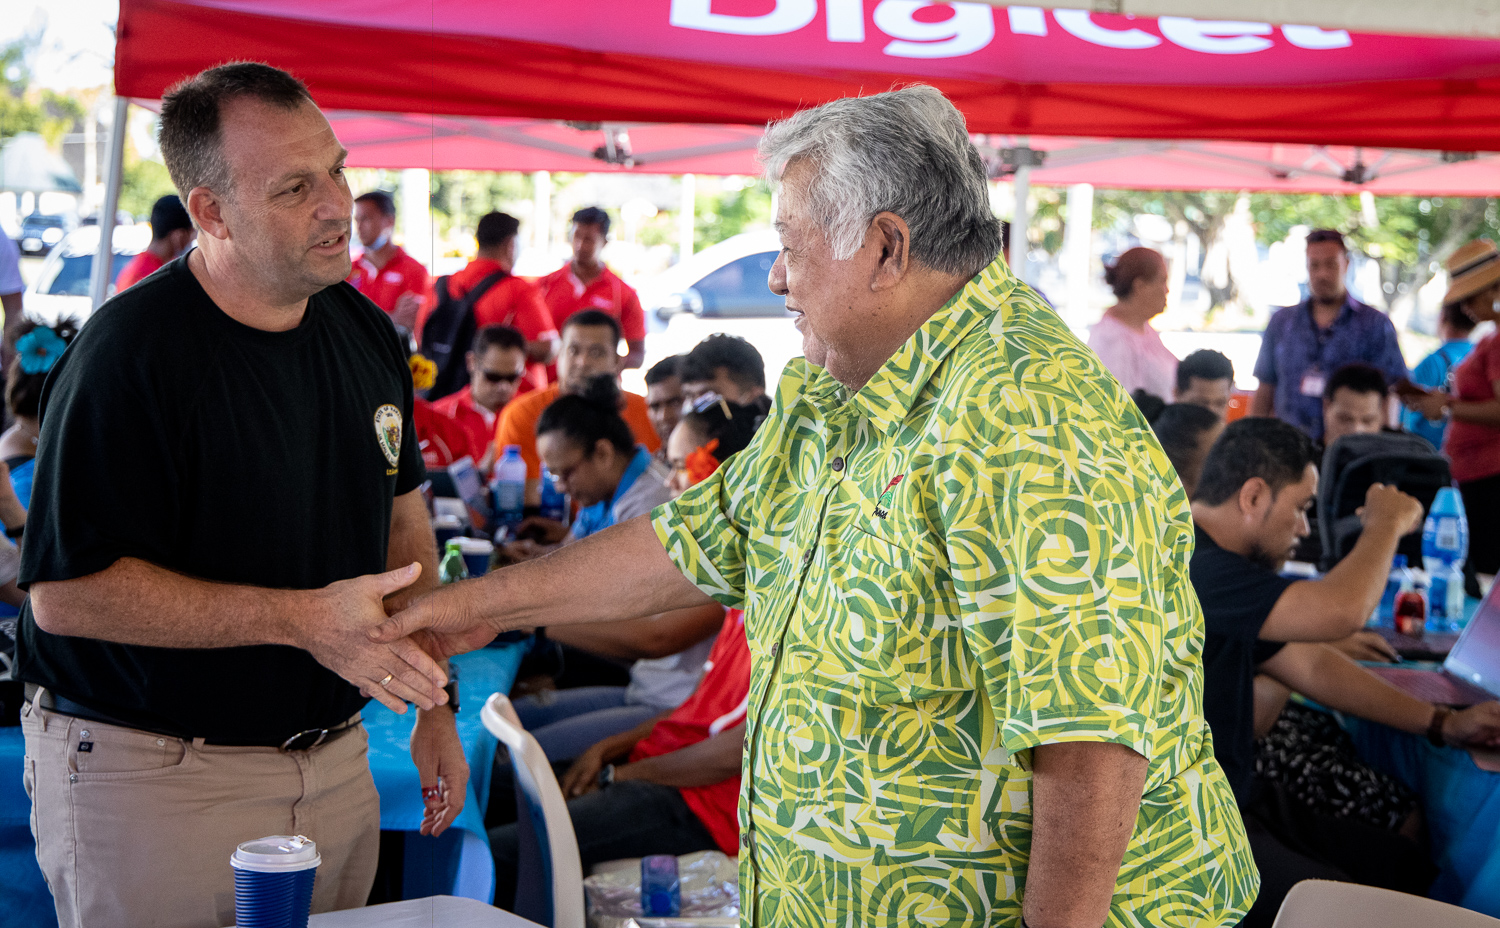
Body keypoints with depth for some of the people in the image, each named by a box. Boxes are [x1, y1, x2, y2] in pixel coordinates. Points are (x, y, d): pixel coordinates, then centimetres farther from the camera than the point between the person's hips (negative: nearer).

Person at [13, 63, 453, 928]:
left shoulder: (367, 333, 5)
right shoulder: (131, 352, -19)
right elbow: (66, 590, -23)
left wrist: (434, 703, 12)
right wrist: (303, 619, -25)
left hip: (335, 761, 7)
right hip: (153, 782, -6)